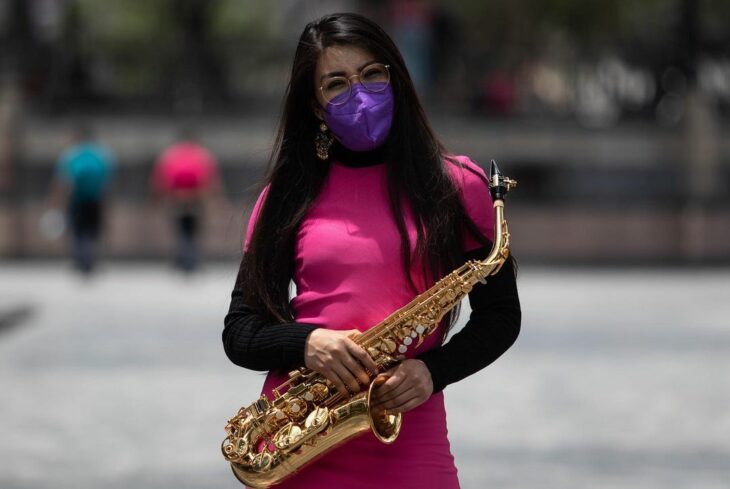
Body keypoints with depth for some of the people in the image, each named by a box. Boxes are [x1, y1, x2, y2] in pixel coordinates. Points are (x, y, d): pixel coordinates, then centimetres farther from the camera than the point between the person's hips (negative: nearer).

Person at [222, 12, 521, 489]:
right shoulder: (287, 196, 6)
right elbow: (239, 331, 5)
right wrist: (305, 343, -15)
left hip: (409, 445, -1)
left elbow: (500, 313, 6)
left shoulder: (453, 186, 2)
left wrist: (435, 370, -12)